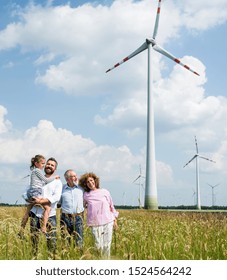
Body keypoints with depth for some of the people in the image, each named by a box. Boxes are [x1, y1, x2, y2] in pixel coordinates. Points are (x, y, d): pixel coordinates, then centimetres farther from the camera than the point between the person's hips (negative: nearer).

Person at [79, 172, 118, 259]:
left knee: (107, 245, -1)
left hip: (108, 222, 1)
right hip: (95, 224, -1)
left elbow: (111, 206, 14)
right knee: (98, 246, -4)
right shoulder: (86, 195, 7)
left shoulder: (105, 192, 9)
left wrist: (115, 220, 13)